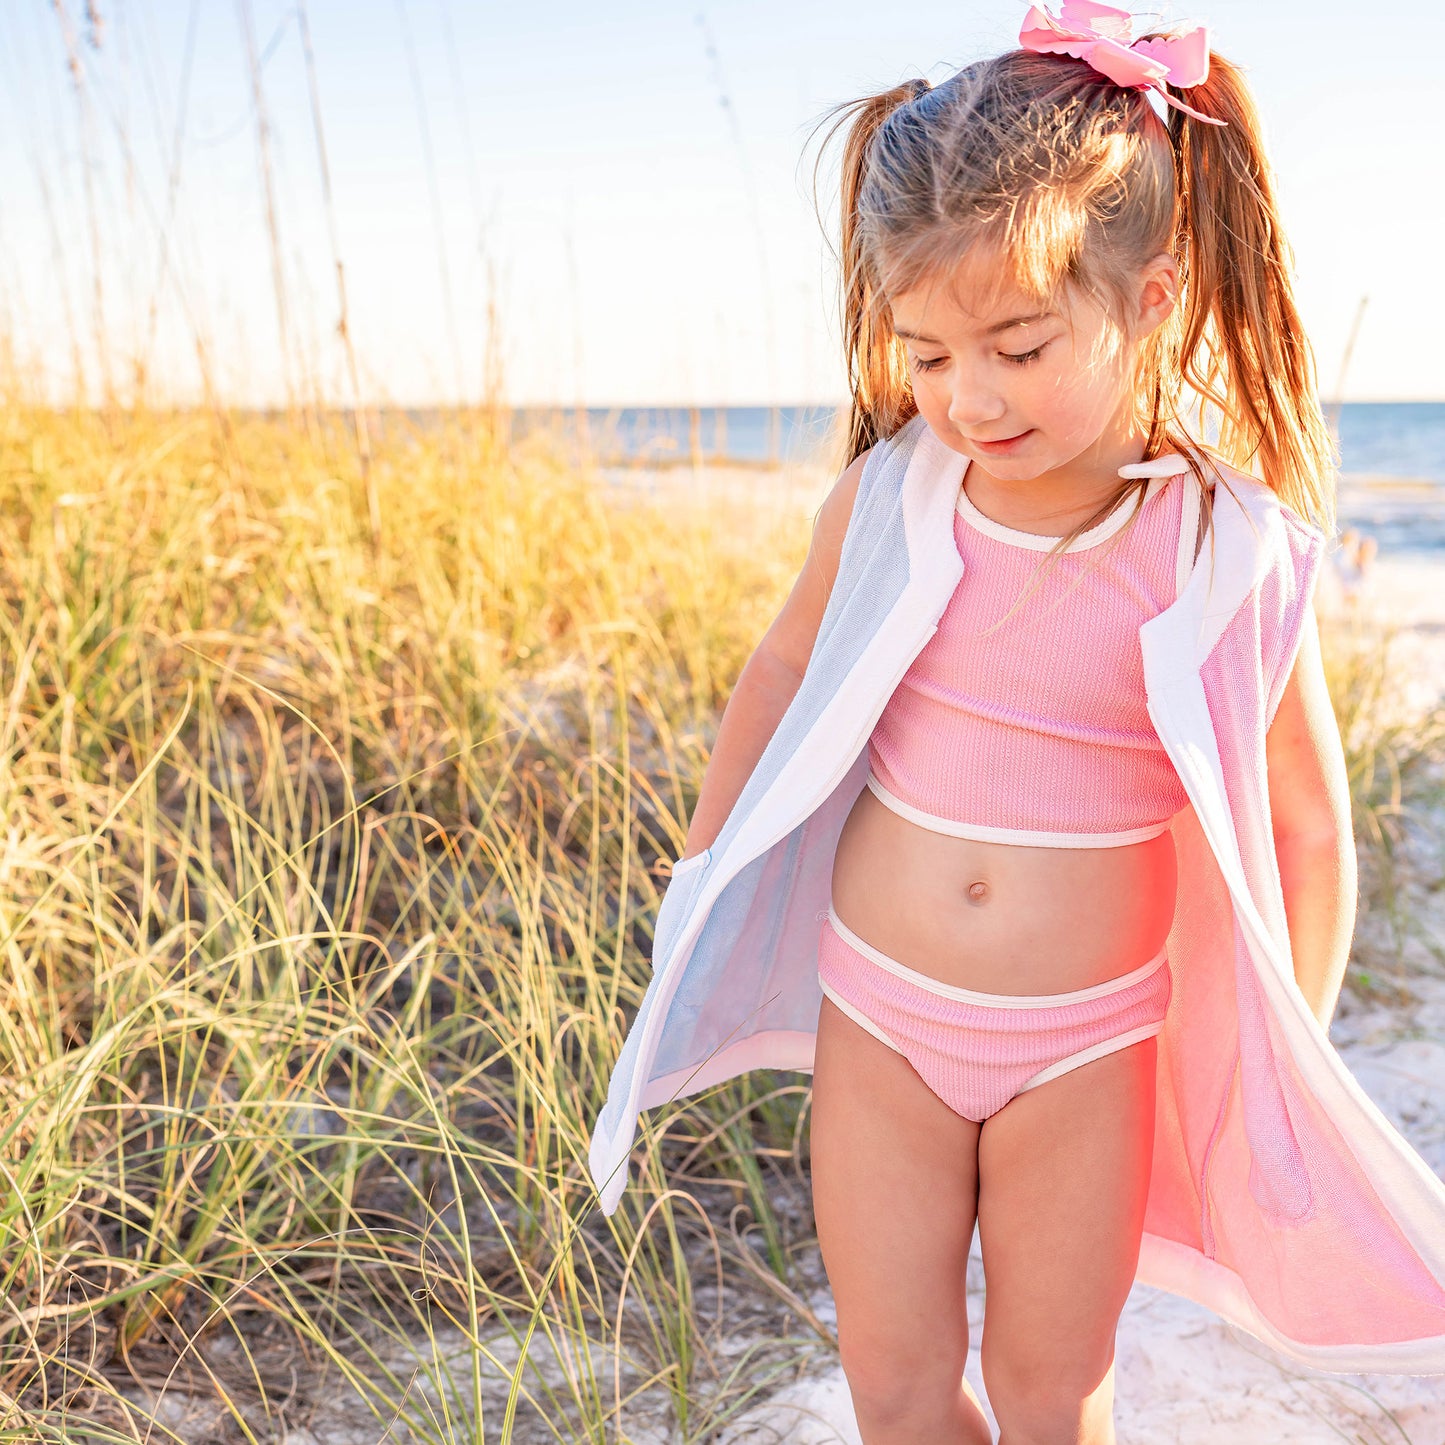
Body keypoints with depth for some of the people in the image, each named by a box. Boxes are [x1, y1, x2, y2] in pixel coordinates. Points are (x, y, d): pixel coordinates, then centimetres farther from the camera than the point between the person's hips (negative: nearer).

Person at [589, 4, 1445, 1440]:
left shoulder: (1229, 563, -15)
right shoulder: (886, 502, -10)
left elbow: (1306, 831, -4)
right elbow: (782, 671, 7)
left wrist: (1284, 1073, 1)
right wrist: (700, 866, 17)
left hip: (1087, 1049, -1)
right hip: (877, 1016, 2)